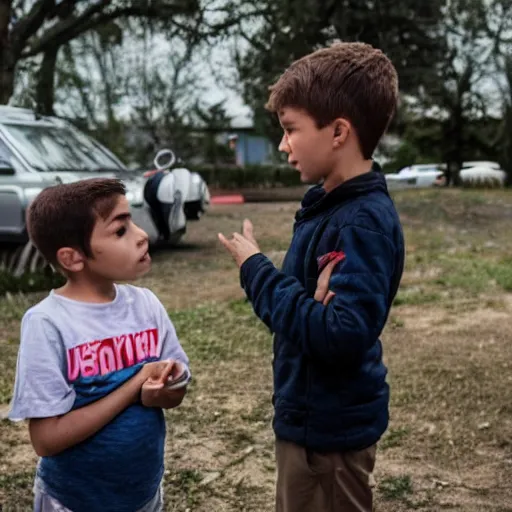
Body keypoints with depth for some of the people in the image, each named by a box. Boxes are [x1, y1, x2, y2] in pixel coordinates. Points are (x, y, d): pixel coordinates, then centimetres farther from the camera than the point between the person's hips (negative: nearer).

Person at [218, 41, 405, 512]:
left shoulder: (365, 221, -26)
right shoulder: (330, 204, 3)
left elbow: (341, 336, -33)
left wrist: (257, 271, -25)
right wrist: (259, 269, -11)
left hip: (331, 428, -9)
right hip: (309, 416, 9)